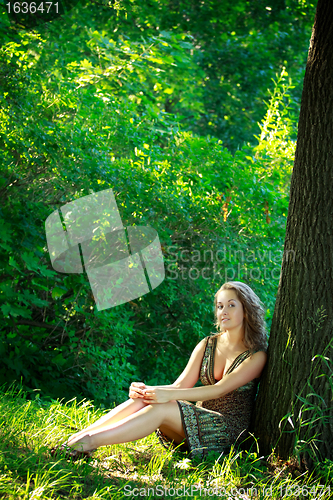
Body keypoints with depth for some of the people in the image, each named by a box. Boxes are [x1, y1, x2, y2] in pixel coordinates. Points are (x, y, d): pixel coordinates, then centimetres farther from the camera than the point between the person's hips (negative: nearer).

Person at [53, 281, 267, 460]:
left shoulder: (256, 356, -8)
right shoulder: (207, 346, 11)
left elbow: (220, 389, -20)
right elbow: (180, 385, 2)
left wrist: (169, 394, -30)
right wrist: (145, 389, -19)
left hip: (229, 431, -5)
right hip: (199, 422, 5)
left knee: (160, 408, -30)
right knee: (145, 398, -23)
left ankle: (90, 441, -38)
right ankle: (79, 436, -32)